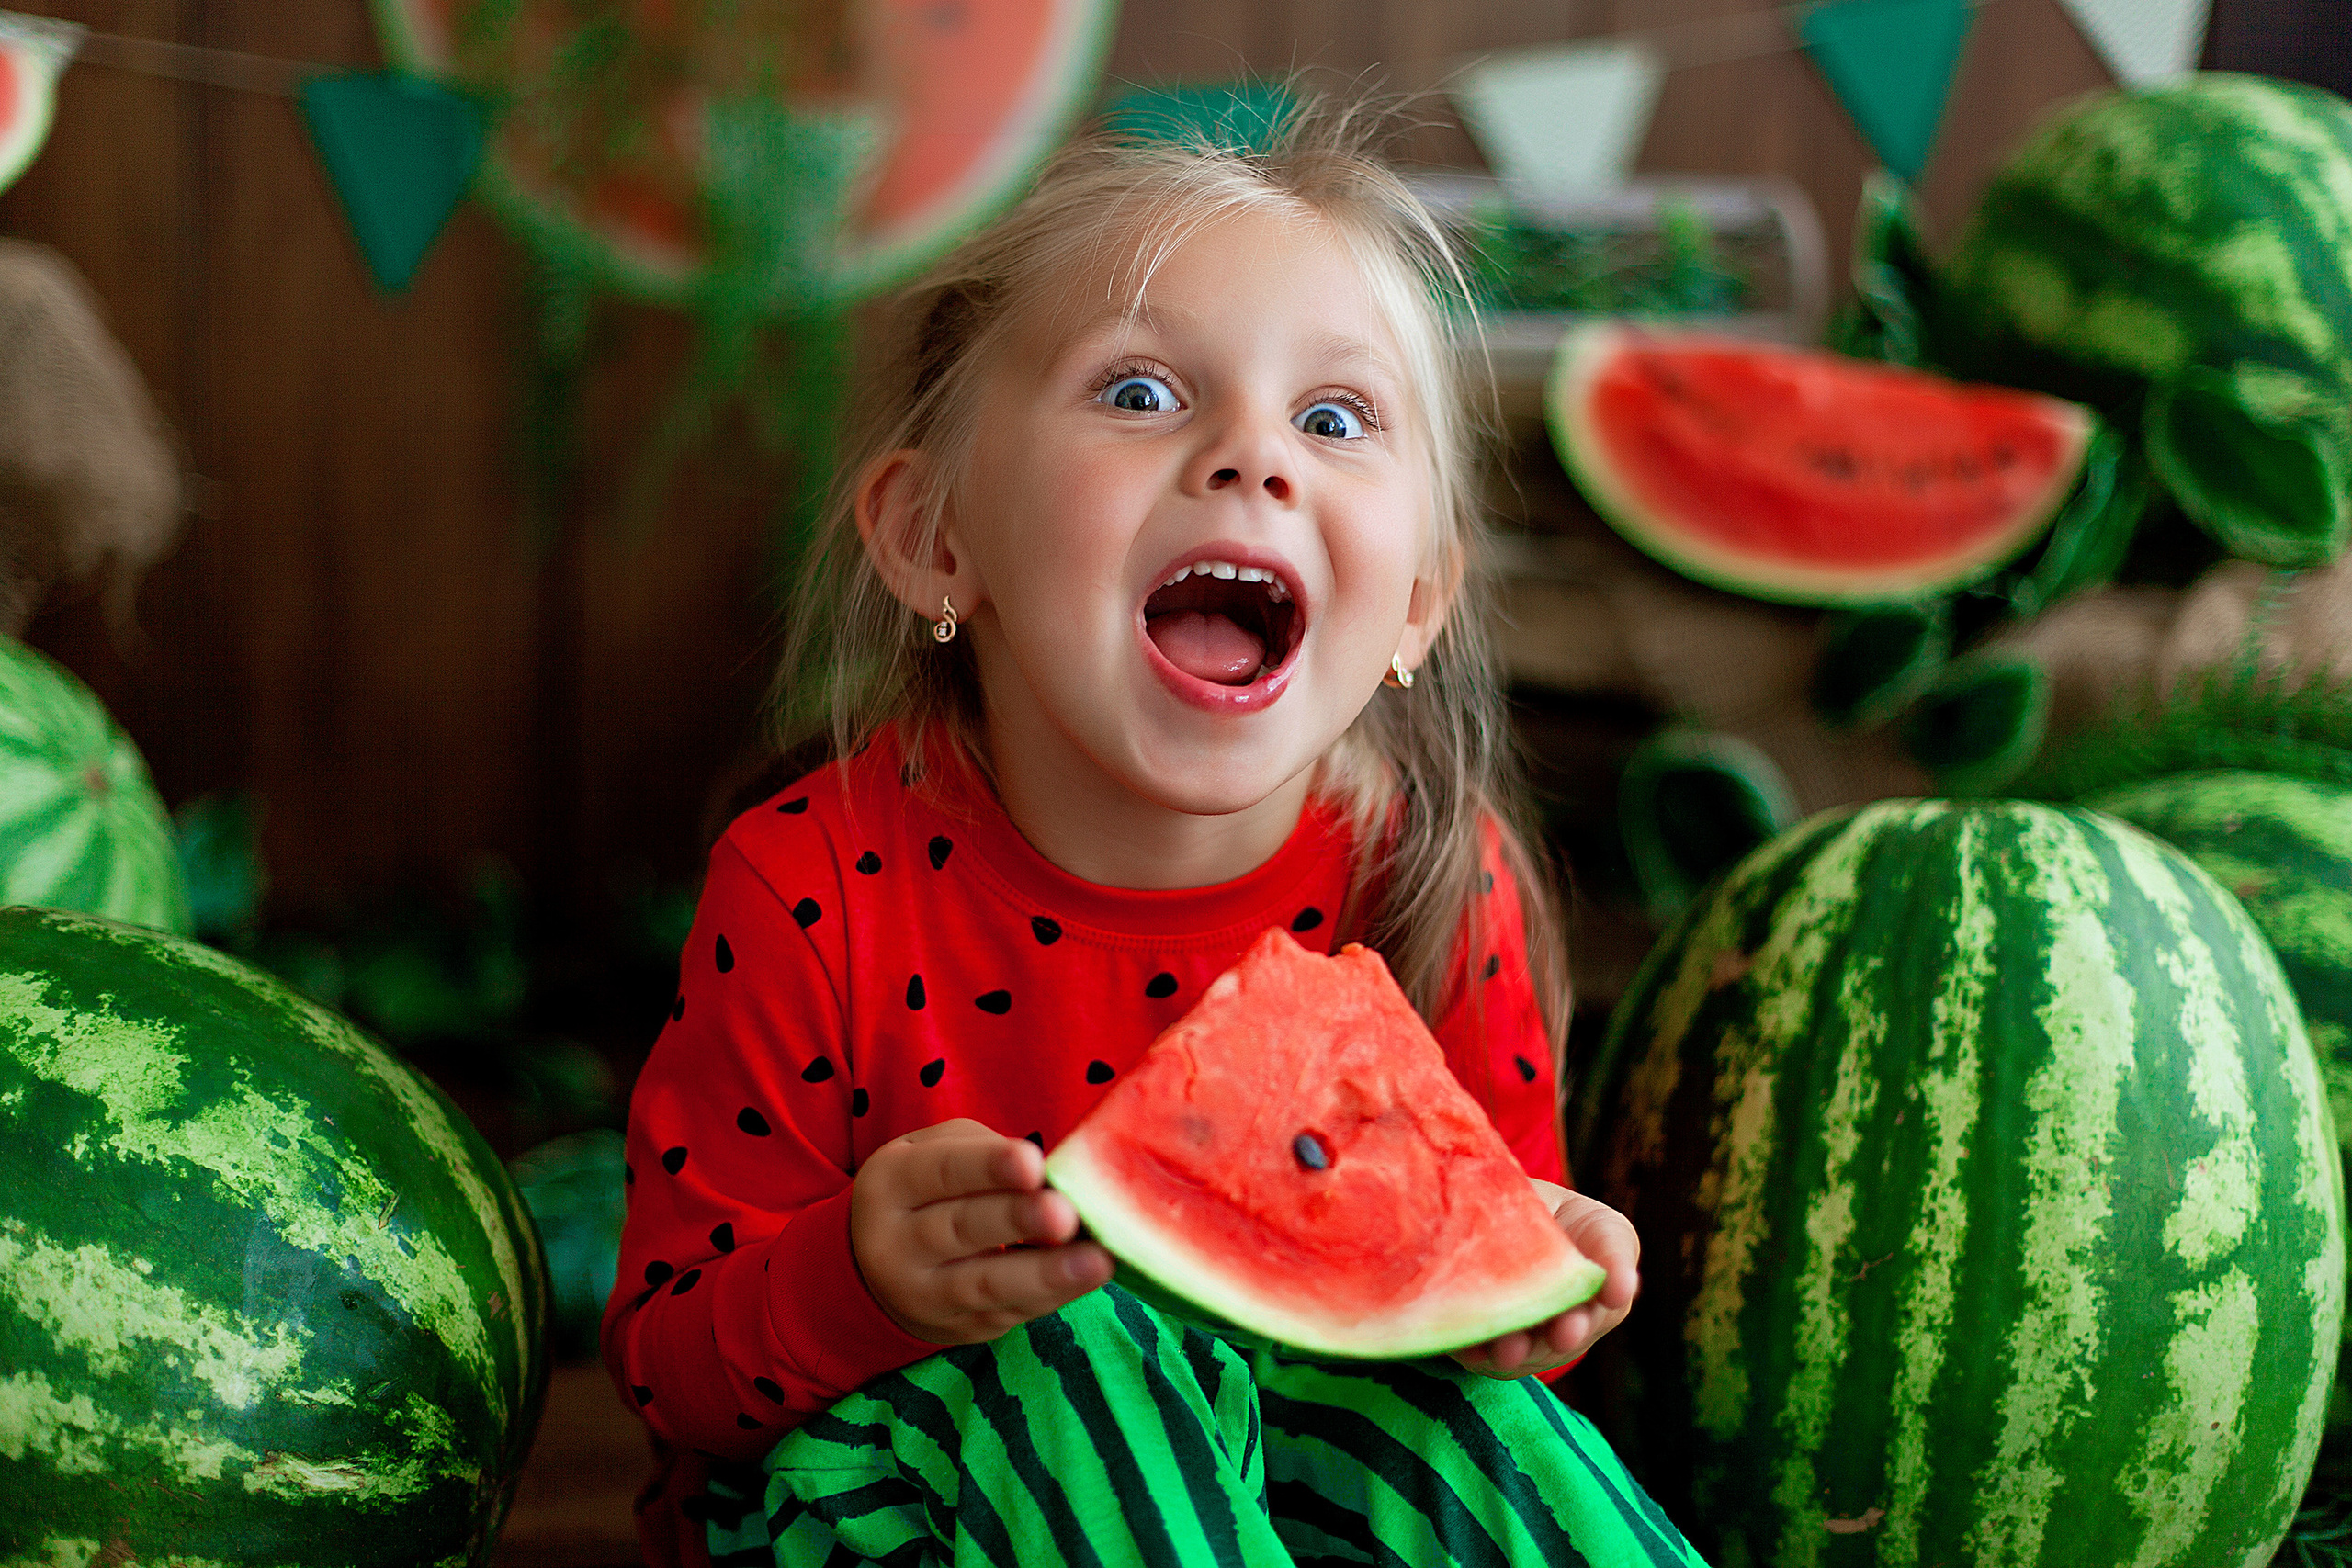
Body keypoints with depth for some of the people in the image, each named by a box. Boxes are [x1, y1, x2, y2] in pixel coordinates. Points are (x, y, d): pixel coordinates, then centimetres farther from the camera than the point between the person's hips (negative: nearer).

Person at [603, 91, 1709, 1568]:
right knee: (1057, 1357, -31)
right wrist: (860, 1283, -36)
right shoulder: (816, 891, -20)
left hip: (1303, 1422, 3)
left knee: (1464, 1427, -25)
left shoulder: (1438, 885, -12)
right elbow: (668, 1358, -14)